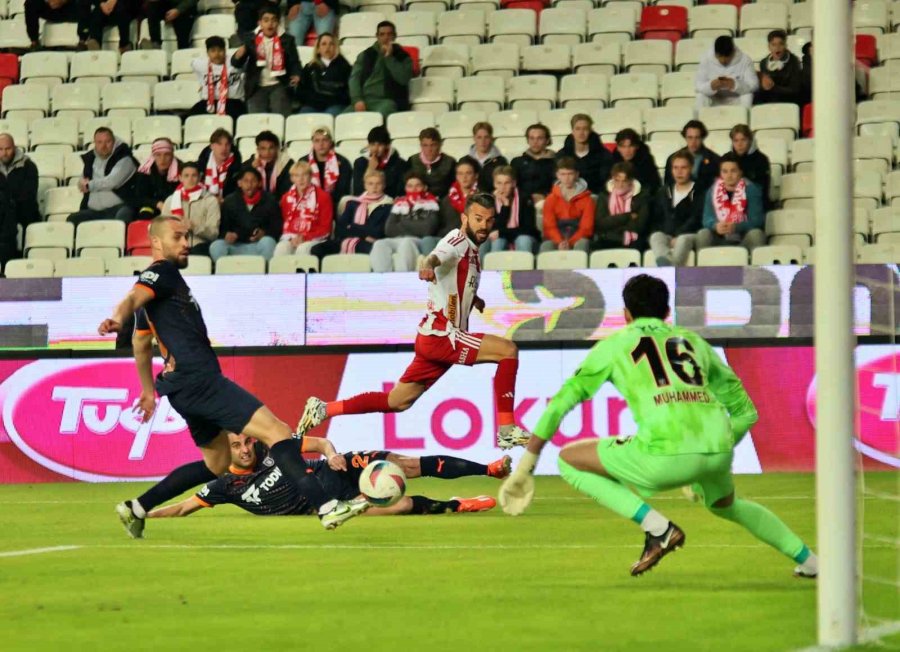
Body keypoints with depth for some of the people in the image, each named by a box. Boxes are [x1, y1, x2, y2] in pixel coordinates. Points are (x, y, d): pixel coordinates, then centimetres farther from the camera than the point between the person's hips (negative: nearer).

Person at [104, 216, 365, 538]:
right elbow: (133, 297, -25)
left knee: (216, 463, 23)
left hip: (187, 387, 11)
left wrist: (149, 390, 38)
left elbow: (141, 342, 33)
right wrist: (117, 319, -47)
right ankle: (326, 506, -28)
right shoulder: (161, 273, -4)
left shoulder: (163, 279, 23)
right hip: (199, 380, -11)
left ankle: (136, 509, 22)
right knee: (277, 431, -17)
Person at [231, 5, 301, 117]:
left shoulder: (287, 40, 2)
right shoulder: (250, 39, 2)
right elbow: (236, 63, 0)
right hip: (257, 87, 1)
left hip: (279, 86, -1)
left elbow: (294, 62, 3)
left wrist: (296, 75, -18)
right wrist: (239, 55, -24)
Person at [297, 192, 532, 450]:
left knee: (397, 402, 14)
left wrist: (472, 299, 22)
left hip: (434, 339, 9)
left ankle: (322, 409, 18)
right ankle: (507, 431, -15)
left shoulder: (471, 250, 17)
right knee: (508, 350, -16)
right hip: (440, 336, -9)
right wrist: (427, 264, -58)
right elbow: (439, 255, -37)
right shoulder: (459, 241, -12)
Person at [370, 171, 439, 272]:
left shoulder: (430, 203, 8)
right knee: (379, 244, -25)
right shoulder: (400, 203, 18)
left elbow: (428, 229, -6)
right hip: (397, 240, 4)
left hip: (421, 242, -4)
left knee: (406, 243, -36)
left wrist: (404, 224, 3)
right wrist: (415, 228, 0)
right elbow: (389, 229, 7)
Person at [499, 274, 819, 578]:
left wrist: (524, 468, 20)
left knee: (569, 460, 14)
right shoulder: (693, 341, 28)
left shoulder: (614, 345, 19)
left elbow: (560, 403, 15)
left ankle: (658, 528, 2)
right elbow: (746, 412, 31)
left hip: (666, 454, -5)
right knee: (725, 504, 39)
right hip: (718, 451, 5)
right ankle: (808, 559, 38)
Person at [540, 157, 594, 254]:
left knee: (583, 243, -36)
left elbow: (586, 228, -3)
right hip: (556, 240, 1)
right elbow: (549, 227, 2)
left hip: (577, 240, -1)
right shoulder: (550, 200, 10)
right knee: (546, 246, -33)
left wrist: (570, 243, -21)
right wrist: (560, 242, -20)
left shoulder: (586, 200, 4)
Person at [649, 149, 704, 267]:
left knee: (683, 239, -38)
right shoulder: (663, 192, 24)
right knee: (656, 236, -32)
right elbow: (656, 218, 18)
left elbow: (696, 218, -3)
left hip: (688, 235, -3)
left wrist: (678, 237, -15)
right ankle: (666, 264, -63)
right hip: (666, 234, 3)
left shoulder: (698, 192, 9)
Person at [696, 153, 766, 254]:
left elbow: (756, 220, -12)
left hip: (745, 239, -2)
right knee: (703, 234, -26)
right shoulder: (712, 191, 5)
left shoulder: (751, 190, -3)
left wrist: (736, 227, -31)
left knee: (756, 233, -33)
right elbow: (707, 218, -3)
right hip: (720, 240, 2)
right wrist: (715, 226, -28)